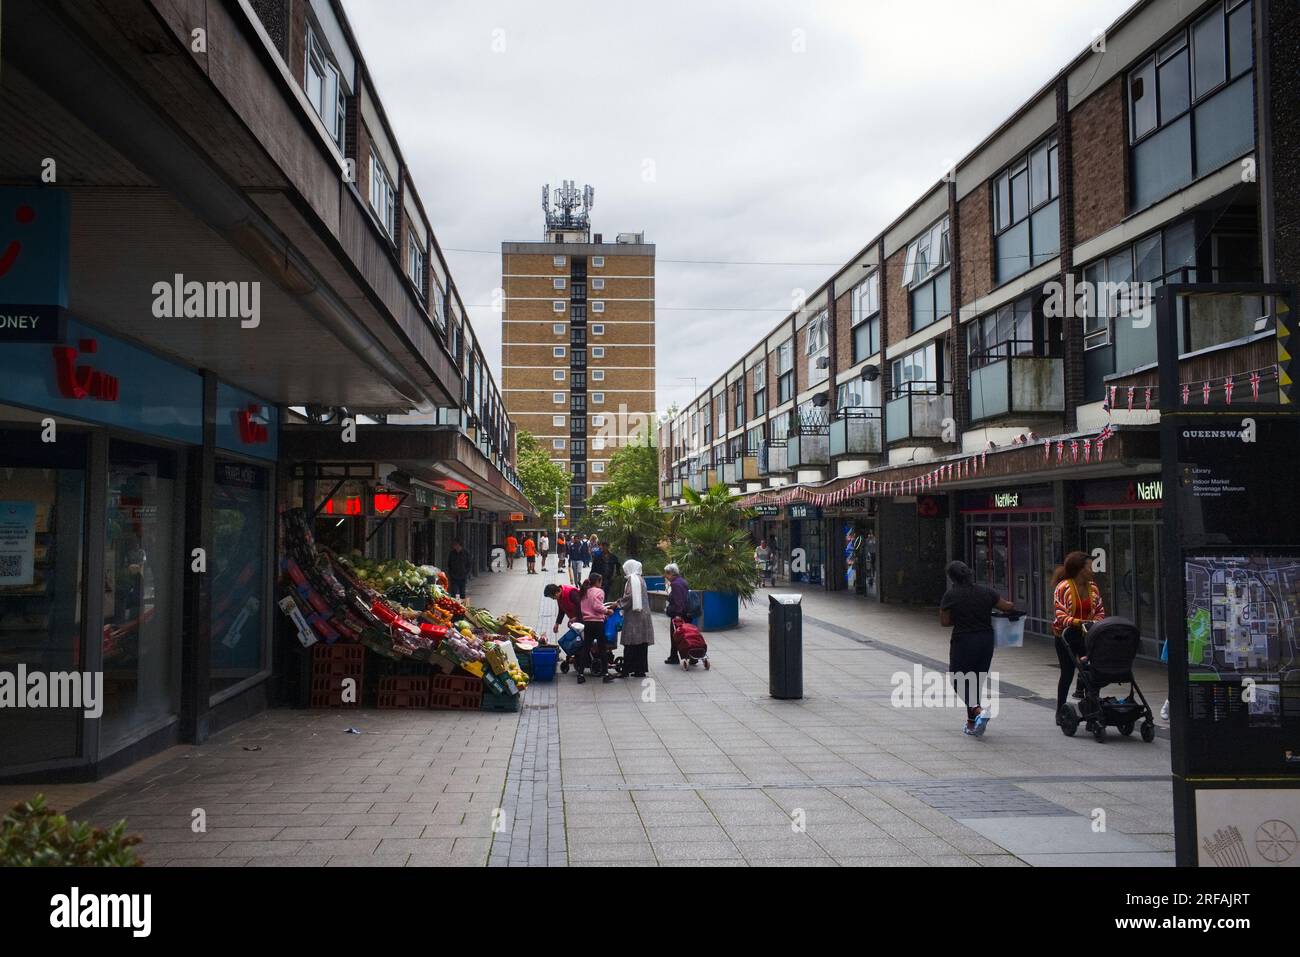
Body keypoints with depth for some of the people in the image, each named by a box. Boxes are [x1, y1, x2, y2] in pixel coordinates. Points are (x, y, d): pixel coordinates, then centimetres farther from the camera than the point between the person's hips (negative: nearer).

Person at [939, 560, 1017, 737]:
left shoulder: (950, 596, -9)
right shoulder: (986, 592, 0)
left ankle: (979, 710, -18)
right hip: (986, 641, 5)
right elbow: (1007, 607, 7)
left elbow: (944, 621, -3)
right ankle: (971, 724, 19)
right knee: (975, 682, 15)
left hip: (963, 642, -5)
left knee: (959, 681, 7)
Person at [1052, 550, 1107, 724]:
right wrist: (1079, 623, -31)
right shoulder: (1063, 588, -13)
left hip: (1086, 635, 4)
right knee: (1067, 672, 3)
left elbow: (1100, 610, 8)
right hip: (1066, 636, -4)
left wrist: (1095, 622, -13)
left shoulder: (1093, 587, 4)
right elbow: (1060, 616, -19)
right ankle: (1060, 711, 18)